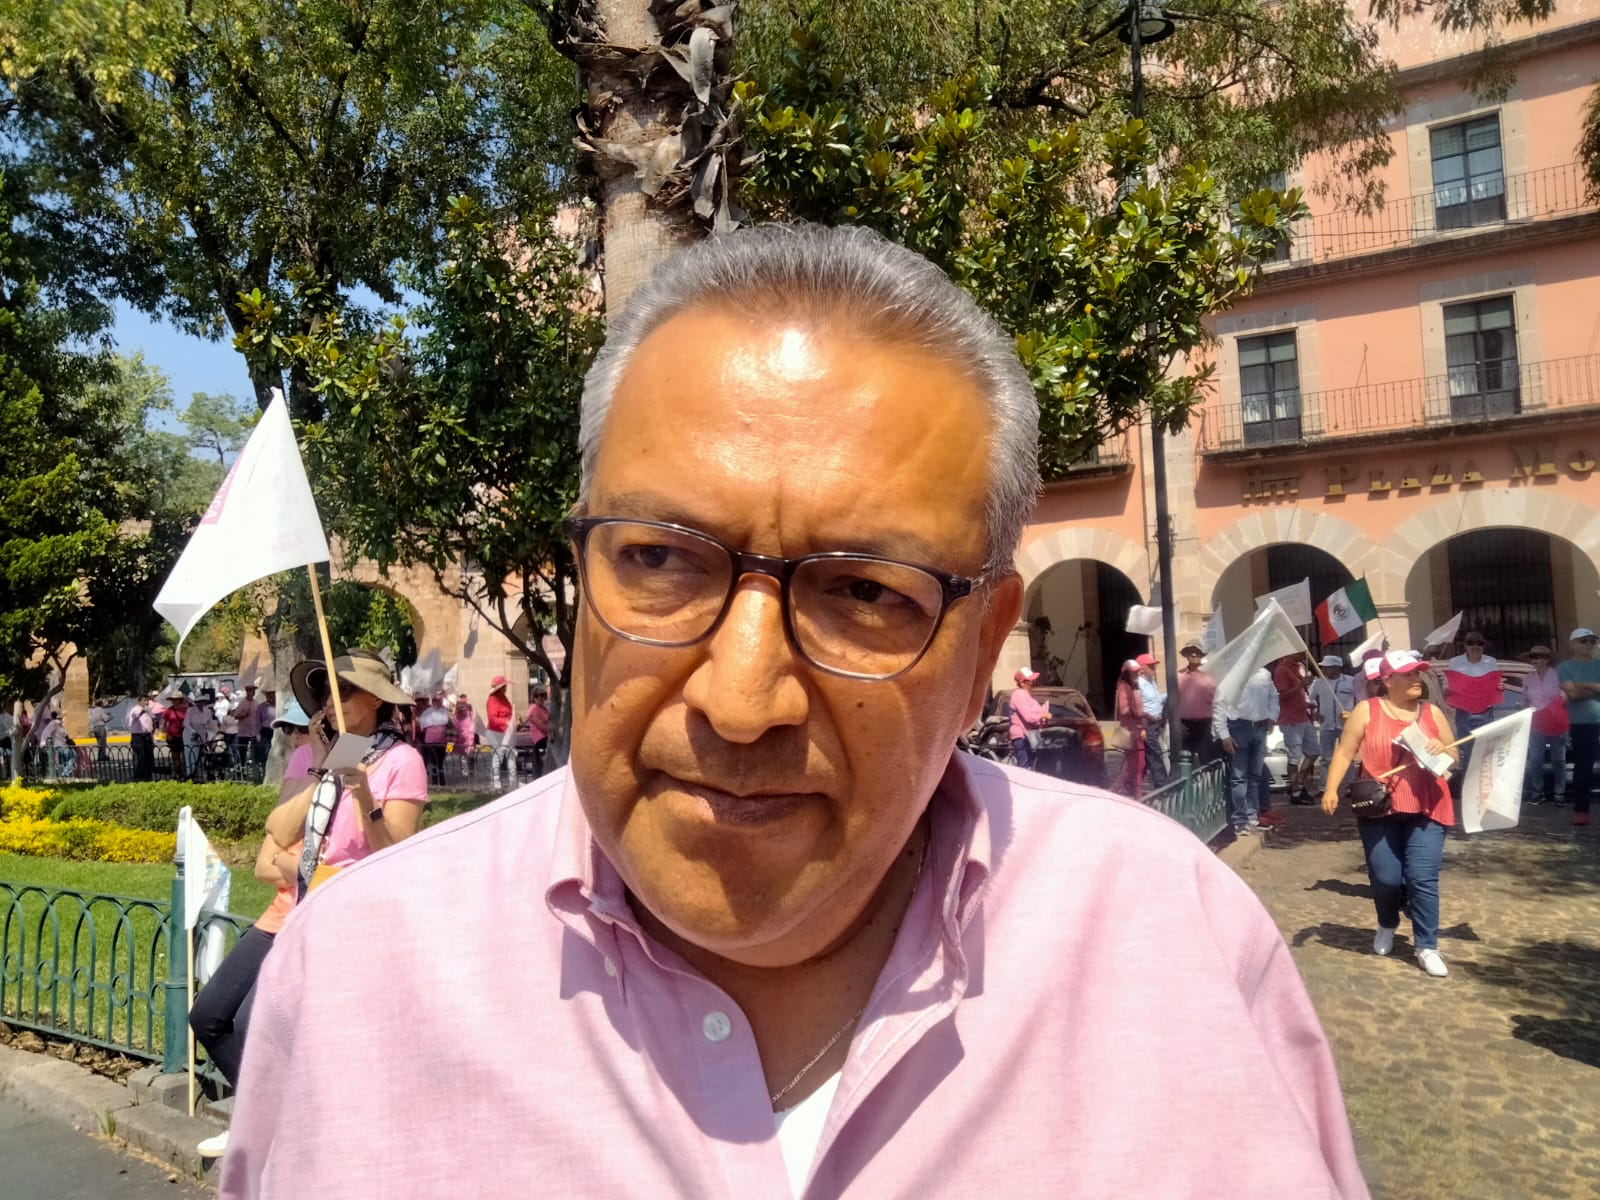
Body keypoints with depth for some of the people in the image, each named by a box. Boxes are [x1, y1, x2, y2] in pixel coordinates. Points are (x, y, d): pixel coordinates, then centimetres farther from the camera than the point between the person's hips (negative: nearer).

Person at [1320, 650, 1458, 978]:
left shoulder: (1433, 712, 8)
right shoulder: (1367, 711, 0)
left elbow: (1456, 758, 16)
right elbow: (1345, 752, -1)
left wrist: (1442, 749, -7)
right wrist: (1331, 789, -12)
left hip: (1425, 809, 1)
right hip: (1379, 808, -1)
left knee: (1423, 878, -6)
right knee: (1385, 878, 4)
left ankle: (1426, 946, 5)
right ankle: (1387, 926, 33)